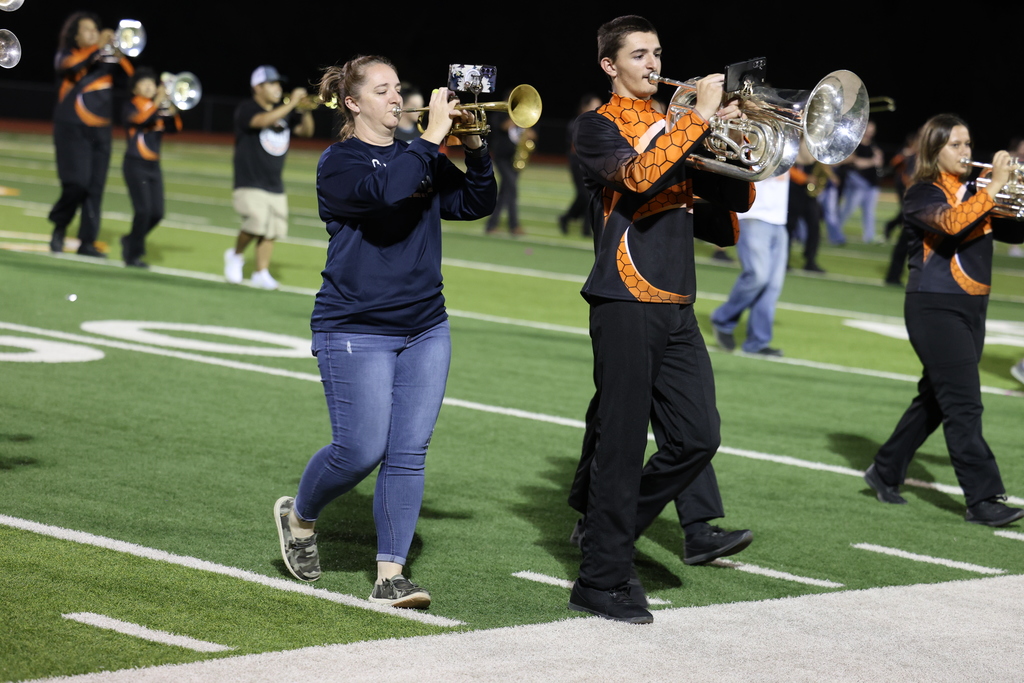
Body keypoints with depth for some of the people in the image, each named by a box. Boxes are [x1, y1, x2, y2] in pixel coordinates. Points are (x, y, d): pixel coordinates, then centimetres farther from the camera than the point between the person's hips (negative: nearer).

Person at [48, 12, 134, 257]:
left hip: (100, 130, 4)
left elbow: (130, 73, -3)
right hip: (72, 128, -4)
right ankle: (59, 227, 9)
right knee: (77, 182, -15)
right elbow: (70, 66, -21)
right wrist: (97, 47, -30)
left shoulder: (106, 58, 11)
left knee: (95, 186, 0)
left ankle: (87, 242, 6)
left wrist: (118, 54, -20)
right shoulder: (66, 54, 2)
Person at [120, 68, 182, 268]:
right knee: (143, 210, -15)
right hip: (135, 164, -6)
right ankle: (133, 255, -4)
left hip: (153, 166, 6)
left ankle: (131, 241, 24)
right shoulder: (131, 106, -1)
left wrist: (171, 108, -18)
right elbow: (141, 119, -22)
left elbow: (175, 127, -3)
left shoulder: (160, 109, 13)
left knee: (157, 213, 0)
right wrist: (157, 102, -27)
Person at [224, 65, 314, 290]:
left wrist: (306, 110, -8)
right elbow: (264, 121, -28)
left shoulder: (283, 111, 12)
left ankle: (261, 273, 15)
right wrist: (291, 104, -26)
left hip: (275, 186, 7)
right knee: (257, 222, -22)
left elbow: (306, 131, 9)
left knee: (272, 230, 4)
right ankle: (236, 255, 4)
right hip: (250, 184, -7)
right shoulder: (247, 109, -9)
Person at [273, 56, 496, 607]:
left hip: (425, 329, 6)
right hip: (357, 330, -6)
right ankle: (298, 516, 21)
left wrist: (474, 148, -5)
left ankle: (390, 576, 2)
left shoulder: (418, 158, 13)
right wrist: (431, 138, -23)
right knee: (361, 450, -8)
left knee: (408, 454, -1)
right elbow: (384, 193, -26)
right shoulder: (340, 162, -6)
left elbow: (476, 204, 9)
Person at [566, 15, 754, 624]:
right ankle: (602, 583, 2)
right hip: (625, 305, -6)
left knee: (698, 436, 1)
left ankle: (610, 528, 19)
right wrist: (701, 119, -19)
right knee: (621, 445, -5)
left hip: (677, 308, 7)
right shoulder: (599, 127, -1)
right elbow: (639, 177, -22)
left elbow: (736, 199, 15)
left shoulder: (674, 128, 18)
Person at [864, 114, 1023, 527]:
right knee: (964, 405, -11)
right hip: (935, 307, -8)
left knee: (935, 399, 15)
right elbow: (952, 223, -28)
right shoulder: (923, 194, -8)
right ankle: (983, 499, -12)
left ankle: (886, 472, 29)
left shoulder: (971, 192, 14)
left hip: (972, 307, 8)